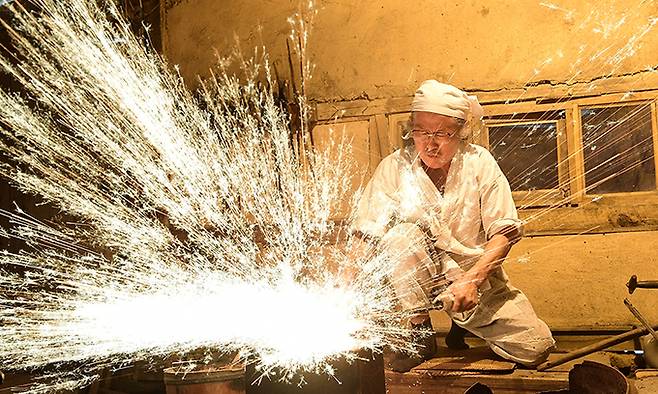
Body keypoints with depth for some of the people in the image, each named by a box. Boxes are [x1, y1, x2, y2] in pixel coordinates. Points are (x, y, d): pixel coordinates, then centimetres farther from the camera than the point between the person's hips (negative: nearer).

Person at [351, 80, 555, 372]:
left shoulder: (479, 163, -8)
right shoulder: (395, 167, -9)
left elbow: (504, 232, -12)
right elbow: (365, 228, -9)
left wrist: (472, 279, -25)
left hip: (478, 274, 1)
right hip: (421, 277, -1)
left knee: (537, 348, -13)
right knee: (403, 232, -33)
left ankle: (463, 325, 18)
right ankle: (420, 331, -13)